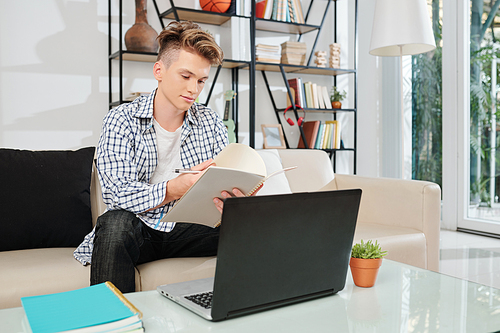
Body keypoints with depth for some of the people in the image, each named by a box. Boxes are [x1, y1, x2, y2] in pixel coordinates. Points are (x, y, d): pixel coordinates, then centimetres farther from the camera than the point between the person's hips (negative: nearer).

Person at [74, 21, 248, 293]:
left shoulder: (210, 122, 4)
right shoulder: (121, 120, -7)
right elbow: (119, 193, -19)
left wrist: (234, 196, -28)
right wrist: (179, 187, -37)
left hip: (189, 229, 3)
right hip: (137, 229, -2)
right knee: (116, 222, -35)